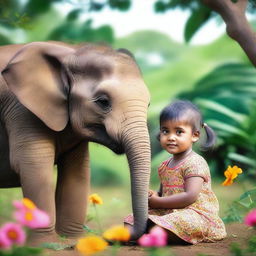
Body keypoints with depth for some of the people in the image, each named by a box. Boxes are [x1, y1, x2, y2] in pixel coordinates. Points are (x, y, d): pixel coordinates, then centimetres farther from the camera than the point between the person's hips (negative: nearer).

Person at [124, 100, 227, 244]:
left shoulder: (195, 163, -9)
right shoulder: (165, 166, 17)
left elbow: (191, 197, -19)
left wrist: (157, 202, -14)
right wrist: (152, 196, 1)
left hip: (195, 213, -8)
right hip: (169, 213, 8)